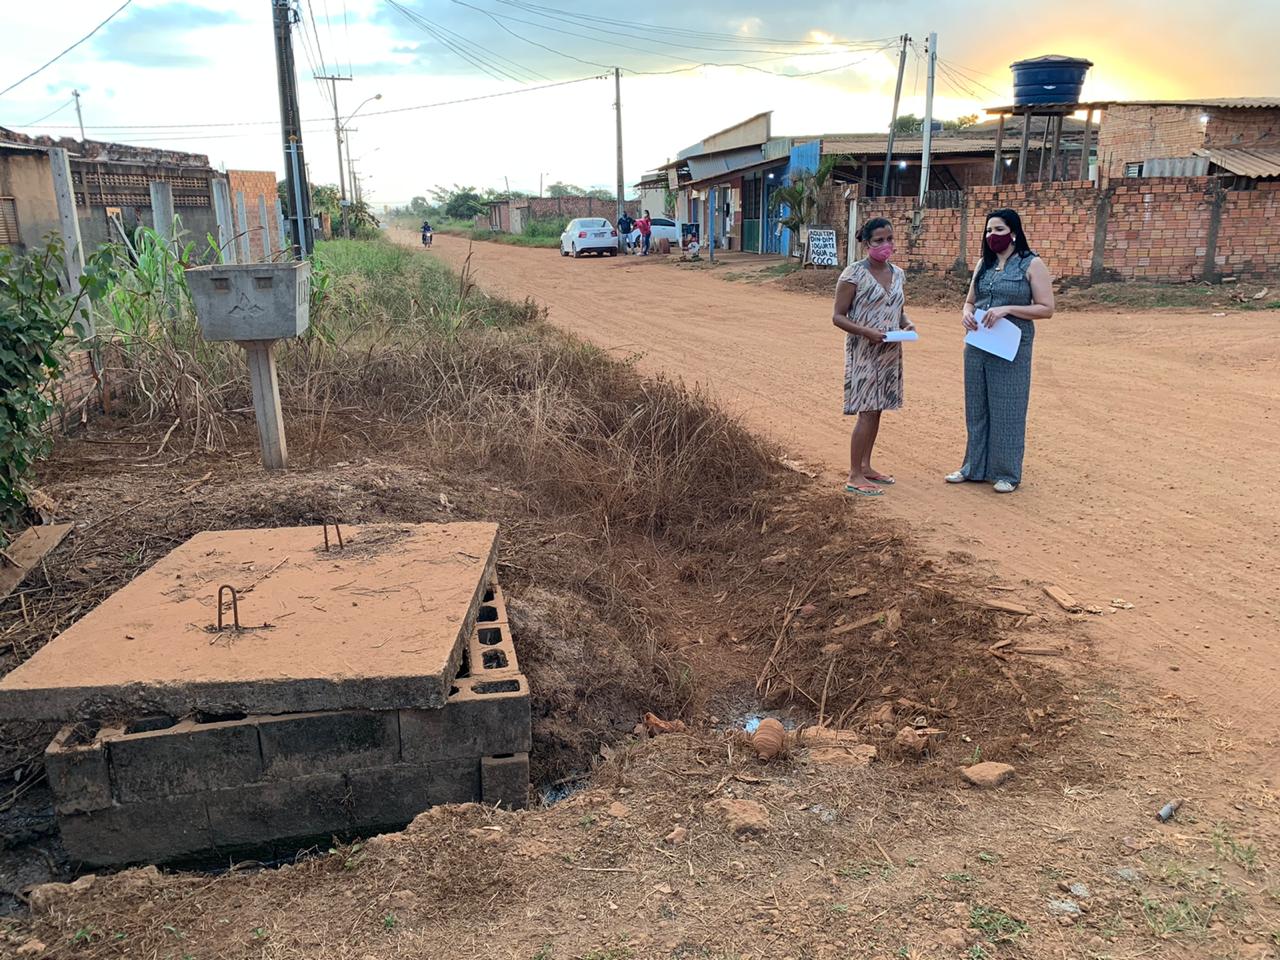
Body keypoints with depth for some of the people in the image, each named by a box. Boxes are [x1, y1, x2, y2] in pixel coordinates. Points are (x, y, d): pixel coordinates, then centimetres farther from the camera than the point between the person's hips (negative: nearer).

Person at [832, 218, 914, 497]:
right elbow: (838, 316, -11)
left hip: (889, 352, 7)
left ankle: (866, 466, 24)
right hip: (863, 351, -6)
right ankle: (854, 476, 0)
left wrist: (907, 324, -2)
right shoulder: (854, 274, -11)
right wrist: (867, 332, -23)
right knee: (867, 412, -7)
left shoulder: (897, 273, 9)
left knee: (876, 410, 12)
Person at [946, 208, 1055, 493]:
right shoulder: (984, 264, 10)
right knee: (976, 408, 12)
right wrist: (967, 313, -6)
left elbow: (1046, 309, -9)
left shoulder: (1032, 265, -5)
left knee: (1007, 410, 1)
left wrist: (1007, 309, -20)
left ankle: (1007, 473, 12)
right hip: (977, 347, 5)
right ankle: (975, 466, 24)